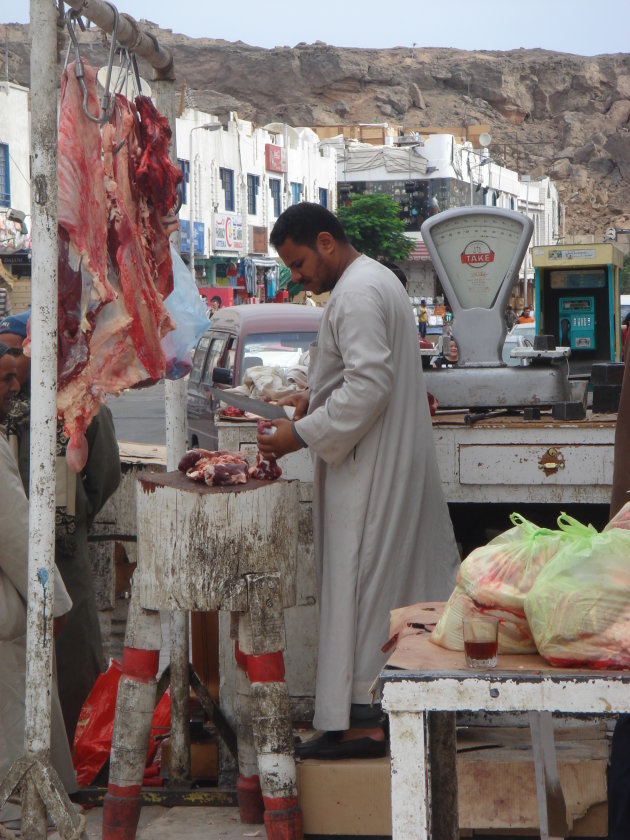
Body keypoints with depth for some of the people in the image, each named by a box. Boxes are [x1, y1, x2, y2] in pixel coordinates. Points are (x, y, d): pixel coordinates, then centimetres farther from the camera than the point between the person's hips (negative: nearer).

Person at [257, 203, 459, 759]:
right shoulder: (376, 280, 16)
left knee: (359, 585, -7)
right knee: (409, 578, 14)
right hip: (401, 463, 11)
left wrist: (302, 434, -21)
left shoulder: (357, 294, -18)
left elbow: (369, 385, -25)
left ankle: (361, 719, -4)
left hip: (369, 471, -11)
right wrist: (316, 398, 12)